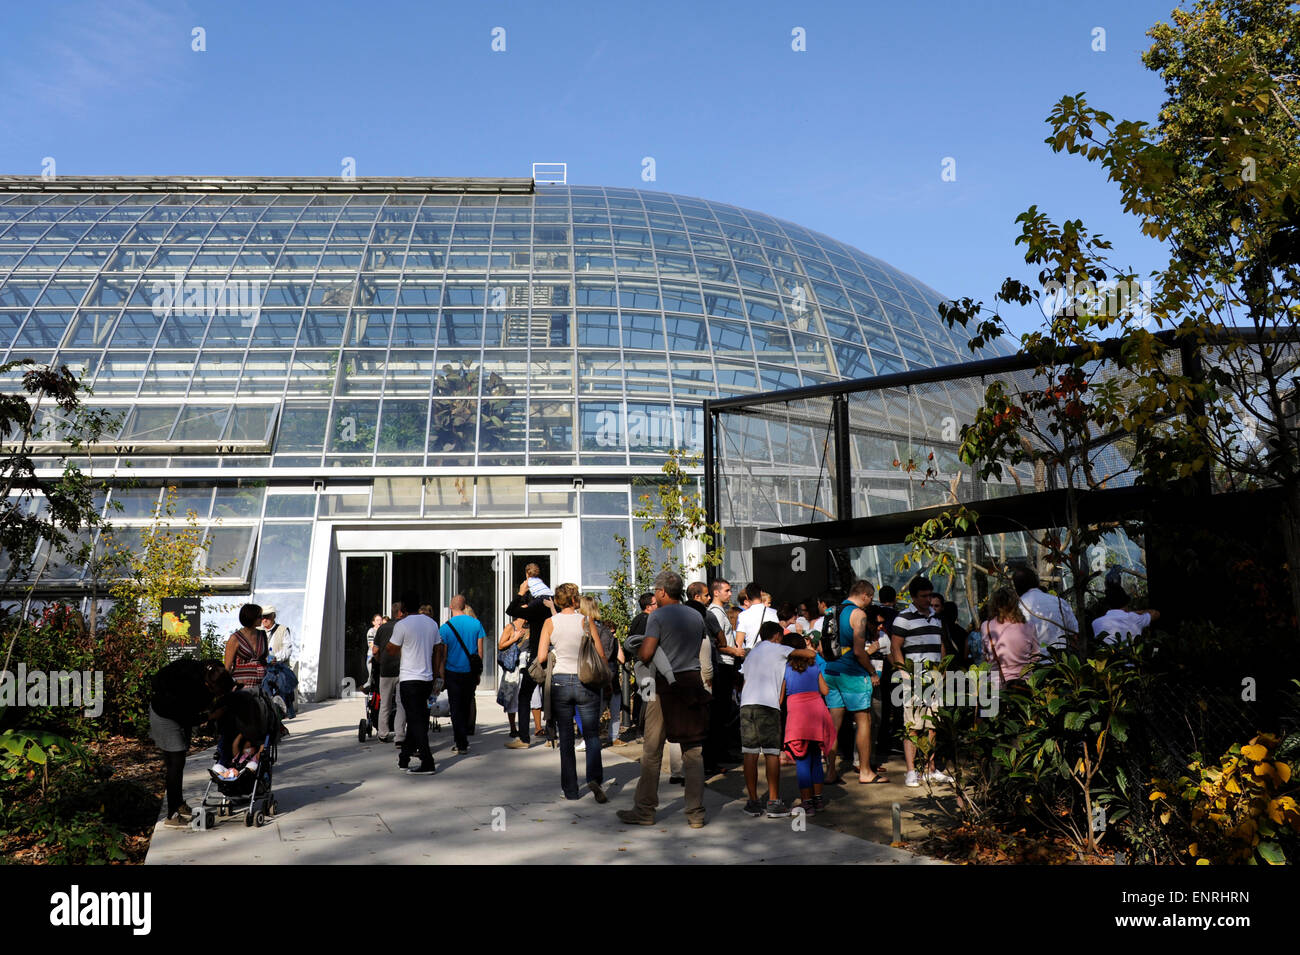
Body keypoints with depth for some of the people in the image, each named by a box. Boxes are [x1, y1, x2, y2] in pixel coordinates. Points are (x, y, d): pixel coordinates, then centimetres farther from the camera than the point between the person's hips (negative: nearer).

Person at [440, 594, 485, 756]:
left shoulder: (445, 628, -9)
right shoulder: (476, 624, -2)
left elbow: (443, 655, -5)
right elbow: (480, 651, 2)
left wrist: (441, 677, 3)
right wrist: (478, 672, 12)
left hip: (453, 672, -2)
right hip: (471, 672, 3)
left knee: (456, 709, 4)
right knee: (466, 706, 17)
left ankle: (461, 745, 1)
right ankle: (463, 738, 24)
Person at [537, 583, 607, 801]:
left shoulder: (550, 623, -1)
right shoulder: (585, 621, -4)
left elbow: (541, 658, -3)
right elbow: (601, 655, -4)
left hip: (560, 683, 1)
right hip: (586, 683, -1)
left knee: (566, 738, 10)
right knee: (592, 735, 6)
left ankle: (570, 790, 12)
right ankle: (594, 777, -16)